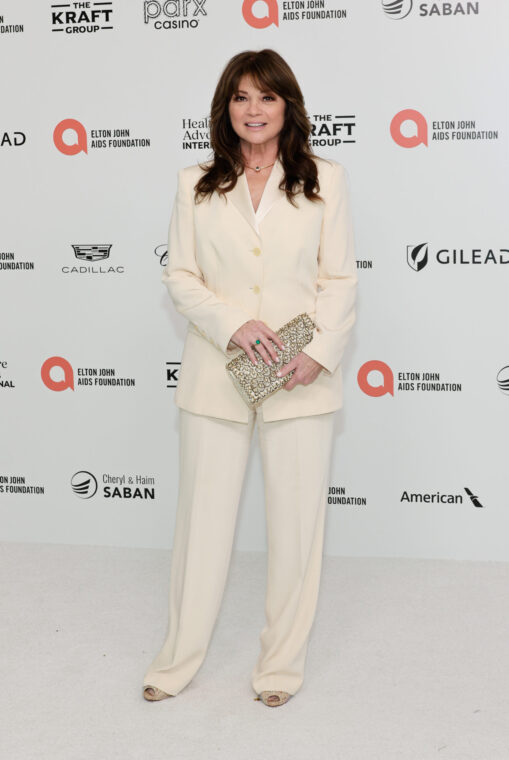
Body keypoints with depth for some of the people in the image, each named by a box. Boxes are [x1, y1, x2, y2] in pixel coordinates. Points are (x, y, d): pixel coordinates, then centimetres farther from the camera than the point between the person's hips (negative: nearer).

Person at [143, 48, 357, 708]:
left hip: (302, 379, 0)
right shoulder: (196, 184, 8)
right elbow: (179, 276, 5)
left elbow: (341, 280, 3)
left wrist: (320, 351, -12)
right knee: (203, 514, 8)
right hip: (216, 374, 1)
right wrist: (234, 324, -12)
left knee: (296, 521, 6)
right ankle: (179, 658, 25)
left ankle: (282, 663, 23)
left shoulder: (326, 180, 5)